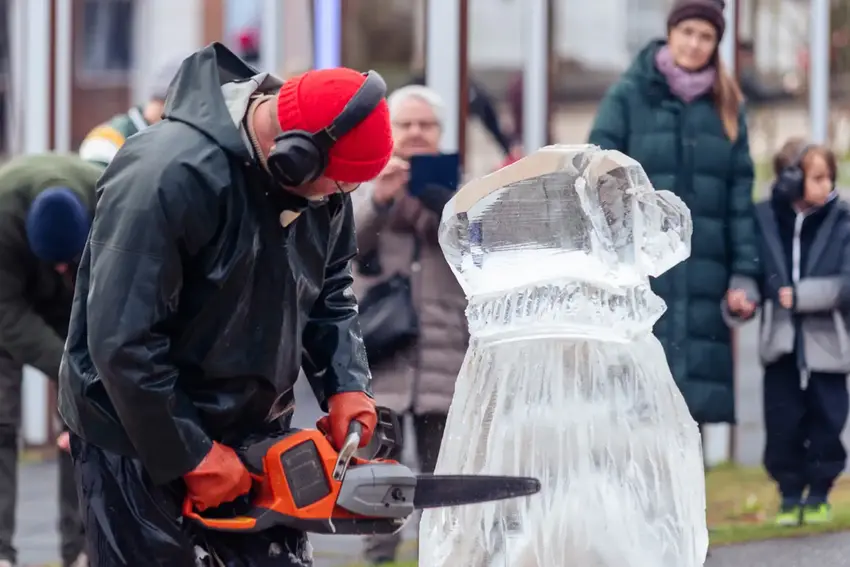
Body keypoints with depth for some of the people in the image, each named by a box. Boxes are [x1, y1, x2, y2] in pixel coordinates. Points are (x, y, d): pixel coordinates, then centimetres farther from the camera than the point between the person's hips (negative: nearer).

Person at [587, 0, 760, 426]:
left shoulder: (727, 107, 13)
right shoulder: (629, 97, 2)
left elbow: (740, 196, 10)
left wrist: (743, 275, 2)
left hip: (703, 272, 3)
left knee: (695, 387, 1)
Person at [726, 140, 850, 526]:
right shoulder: (763, 220, -2)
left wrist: (802, 296, -19)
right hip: (781, 344, 0)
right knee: (783, 425, 5)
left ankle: (819, 494, 22)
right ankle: (790, 494, 19)